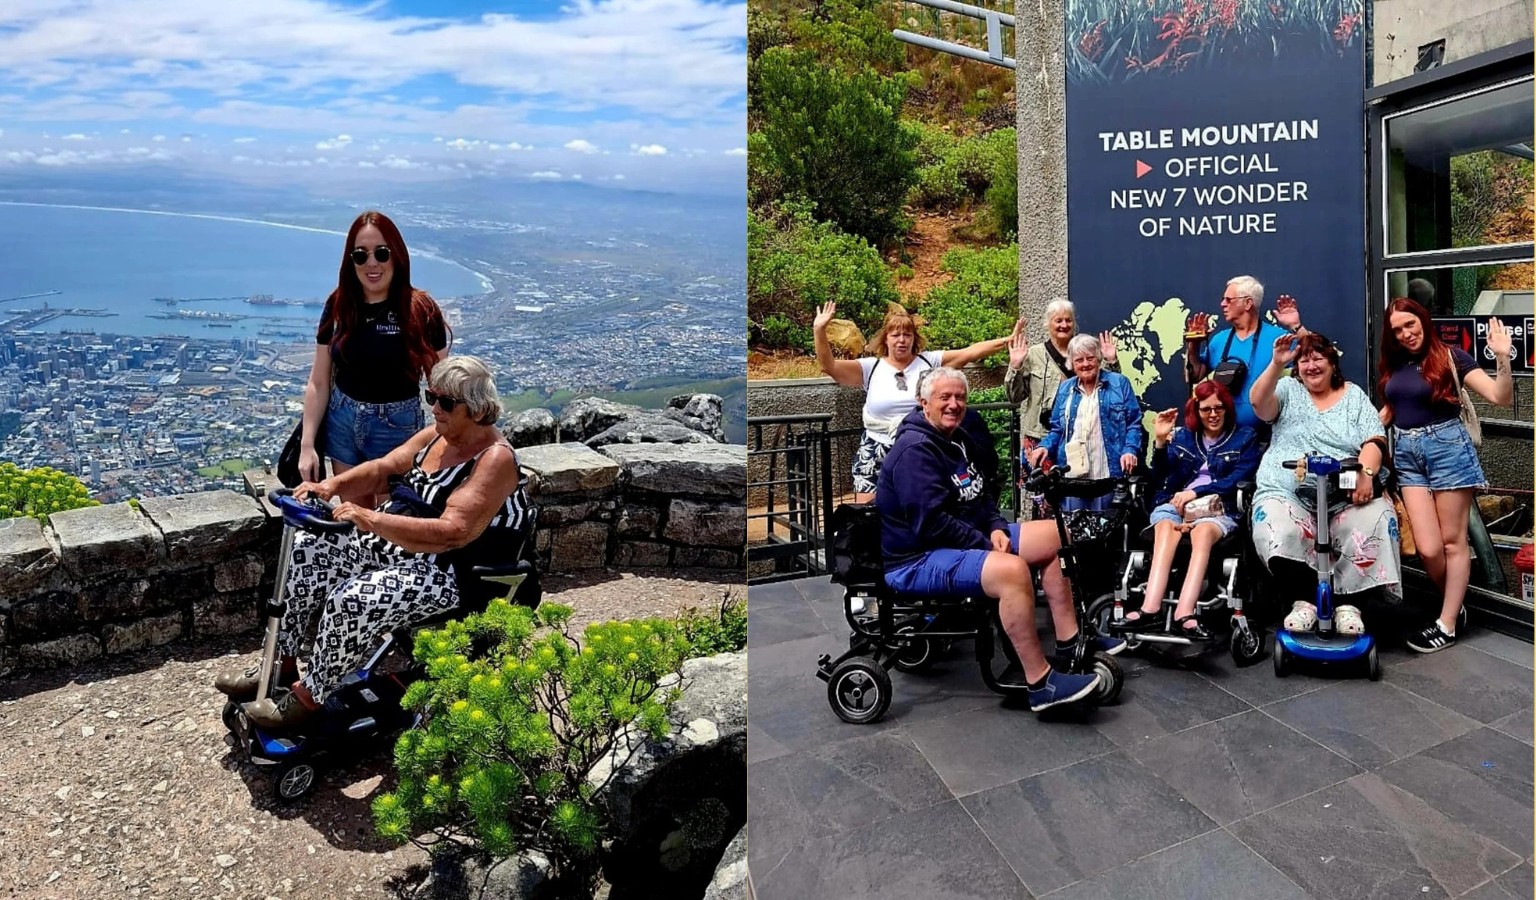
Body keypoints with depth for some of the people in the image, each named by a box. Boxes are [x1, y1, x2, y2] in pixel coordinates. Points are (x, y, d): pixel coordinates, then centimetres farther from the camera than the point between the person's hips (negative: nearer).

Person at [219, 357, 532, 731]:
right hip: (387, 540, 9)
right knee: (302, 552, 0)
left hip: (443, 572, -9)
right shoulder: (436, 434, 6)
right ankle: (282, 661, 15)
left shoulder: (496, 460, -21)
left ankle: (310, 696, -4)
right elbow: (383, 468, 8)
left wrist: (371, 520, -35)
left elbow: (452, 533, -31)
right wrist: (334, 484, -13)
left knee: (353, 601, -29)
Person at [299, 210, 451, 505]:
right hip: (342, 424, 4)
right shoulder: (338, 306, -2)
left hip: (398, 427, -3)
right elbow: (319, 382, 3)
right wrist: (307, 444, -1)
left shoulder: (421, 310, -12)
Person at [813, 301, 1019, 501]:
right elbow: (829, 366, -8)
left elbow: (971, 352, -2)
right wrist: (819, 331, -21)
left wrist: (1007, 340, -12)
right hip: (877, 456, 0)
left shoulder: (929, 361, 4)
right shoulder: (871, 367, 1)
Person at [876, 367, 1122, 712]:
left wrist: (996, 529, -3)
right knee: (1011, 569, -35)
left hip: (968, 538, 11)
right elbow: (931, 523, -27)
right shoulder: (915, 449, -20)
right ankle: (1040, 683, -26)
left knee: (1053, 535, 7)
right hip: (918, 559, -11)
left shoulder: (960, 440, 12)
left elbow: (980, 497, 18)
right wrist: (986, 545, -18)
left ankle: (1069, 641, 12)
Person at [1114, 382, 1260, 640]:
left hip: (1218, 508, -1)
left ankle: (1184, 613, -52)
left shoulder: (1245, 438, 13)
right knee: (1166, 529, -34)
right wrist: (1160, 441, -3)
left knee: (1203, 532, -37)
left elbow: (1239, 480, -2)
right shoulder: (1182, 437, 20)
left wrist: (1196, 492, -14)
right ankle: (1150, 608, -52)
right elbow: (1159, 478, 11)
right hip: (1174, 504, 2)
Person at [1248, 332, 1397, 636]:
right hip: (1287, 491, -1)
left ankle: (1346, 600, -12)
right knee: (1278, 534, -32)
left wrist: (1366, 473, -15)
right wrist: (1276, 363, -20)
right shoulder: (1288, 390, 15)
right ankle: (1306, 597, -9)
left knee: (1375, 520, -29)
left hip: (1345, 495, 2)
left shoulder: (1354, 395, 17)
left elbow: (1374, 440, 5)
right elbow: (1259, 402, -8)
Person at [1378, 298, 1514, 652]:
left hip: (1445, 445, -4)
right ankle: (1454, 605, 22)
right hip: (1407, 453, 4)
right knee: (1428, 548, -3)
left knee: (1452, 542, 3)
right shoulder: (1394, 364, 9)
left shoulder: (1449, 356, -5)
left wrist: (1503, 357, -25)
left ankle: (1447, 625, 10)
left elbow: (1501, 397, -11)